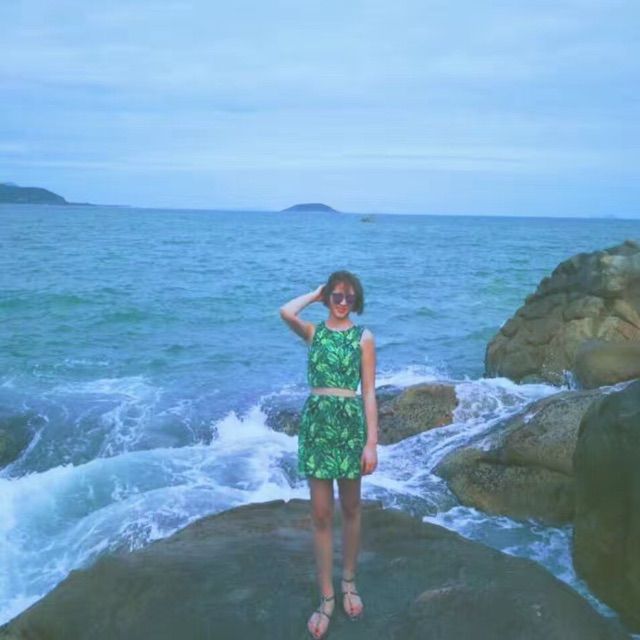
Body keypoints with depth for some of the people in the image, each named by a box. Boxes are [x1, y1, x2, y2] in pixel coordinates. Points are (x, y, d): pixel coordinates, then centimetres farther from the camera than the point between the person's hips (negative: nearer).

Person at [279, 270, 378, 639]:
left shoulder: (364, 337, 1)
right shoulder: (313, 332, 5)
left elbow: (369, 392, -3)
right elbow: (286, 312, -18)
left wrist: (372, 442, -8)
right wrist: (316, 294, -1)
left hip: (350, 424, -1)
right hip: (315, 423, 1)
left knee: (350, 508, 12)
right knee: (321, 514, 3)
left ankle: (349, 583, 30)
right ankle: (326, 597, 13)